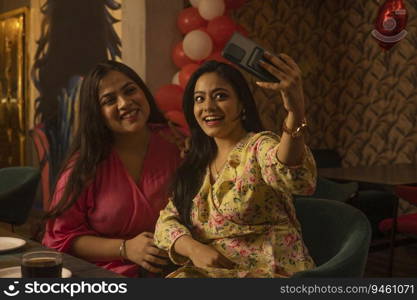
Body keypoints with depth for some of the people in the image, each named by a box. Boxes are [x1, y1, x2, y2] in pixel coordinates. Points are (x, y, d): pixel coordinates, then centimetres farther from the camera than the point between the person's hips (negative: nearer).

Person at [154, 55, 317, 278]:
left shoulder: (260, 147, -8)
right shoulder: (197, 163, 11)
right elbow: (167, 220, 5)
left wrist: (296, 112, -47)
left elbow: (296, 180, -31)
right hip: (210, 271, 5)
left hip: (268, 271, -5)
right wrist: (194, 249, -16)